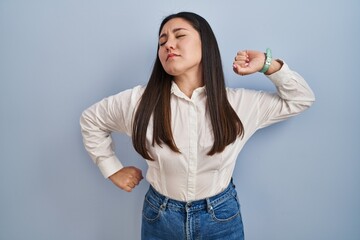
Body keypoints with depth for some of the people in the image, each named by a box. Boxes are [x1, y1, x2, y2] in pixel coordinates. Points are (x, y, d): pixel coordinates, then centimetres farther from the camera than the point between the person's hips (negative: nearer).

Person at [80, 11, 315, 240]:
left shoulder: (239, 102, -11)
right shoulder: (138, 101, -13)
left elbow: (303, 99, 0)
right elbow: (91, 119, 4)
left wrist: (268, 65, -14)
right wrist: (113, 169, 0)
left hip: (222, 217, 1)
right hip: (160, 217, 0)